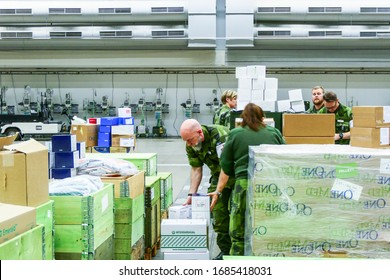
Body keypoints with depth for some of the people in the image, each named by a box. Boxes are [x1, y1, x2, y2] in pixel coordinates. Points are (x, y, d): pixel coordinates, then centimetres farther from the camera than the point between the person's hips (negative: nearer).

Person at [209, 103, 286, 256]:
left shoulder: (235, 134, 9)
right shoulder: (275, 132, 14)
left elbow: (226, 167, 10)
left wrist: (218, 191, 17)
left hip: (245, 184, -2)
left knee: (239, 234, 5)